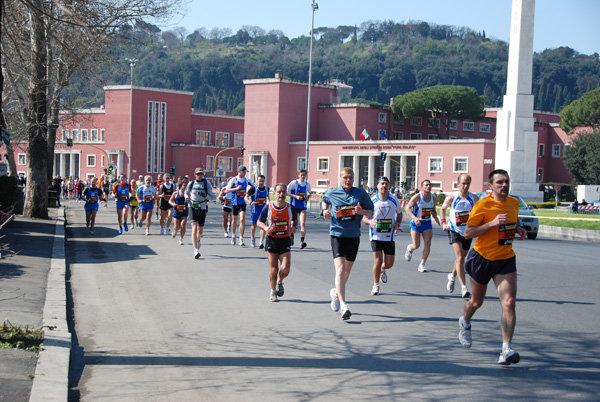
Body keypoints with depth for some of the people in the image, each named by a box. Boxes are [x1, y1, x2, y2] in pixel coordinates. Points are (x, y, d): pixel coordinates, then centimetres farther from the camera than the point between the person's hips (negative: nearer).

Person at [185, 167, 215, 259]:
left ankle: (198, 239, 49)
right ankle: (195, 250, -20)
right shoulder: (191, 184, 4)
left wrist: (204, 195, -18)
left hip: (202, 208, 1)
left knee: (200, 230, 11)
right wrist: (187, 199, 2)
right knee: (194, 228, -14)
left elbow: (212, 197, -1)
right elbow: (186, 192, 22)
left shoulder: (207, 184, -1)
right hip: (193, 208, -1)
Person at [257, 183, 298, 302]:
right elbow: (259, 222, 4)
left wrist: (294, 227, -3)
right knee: (273, 269, 1)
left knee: (285, 269, -9)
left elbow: (295, 219, 18)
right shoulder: (268, 207, -6)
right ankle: (273, 291, 23)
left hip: (285, 241, 1)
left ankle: (279, 282, 25)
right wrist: (265, 228, -17)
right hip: (271, 240, -1)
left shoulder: (290, 208, -1)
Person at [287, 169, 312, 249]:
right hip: (294, 206, -2)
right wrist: (295, 196, -18)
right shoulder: (294, 183, -7)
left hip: (302, 207, 2)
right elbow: (286, 191, -8)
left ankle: (302, 241, -23)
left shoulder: (307, 184, 5)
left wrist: (308, 197, 0)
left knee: (303, 223, -15)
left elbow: (309, 192, 23)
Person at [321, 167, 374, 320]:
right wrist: (325, 210, 3)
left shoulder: (361, 193, 0)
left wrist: (362, 211, -16)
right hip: (337, 234, -2)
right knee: (340, 270, -16)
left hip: (354, 236, 2)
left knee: (347, 270, 17)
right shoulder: (331, 193, 1)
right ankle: (343, 306, -19)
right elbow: (324, 201, 23)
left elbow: (371, 211, 5)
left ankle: (336, 293, 45)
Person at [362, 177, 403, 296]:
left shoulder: (394, 200, 0)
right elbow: (364, 217, 2)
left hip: (389, 236, 2)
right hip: (376, 236, -2)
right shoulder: (372, 201, -6)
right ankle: (376, 285, 11)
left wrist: (397, 224, -3)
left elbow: (399, 214, 16)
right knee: (377, 260, -9)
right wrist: (370, 221, -22)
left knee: (389, 263, 2)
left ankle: (382, 270, 41)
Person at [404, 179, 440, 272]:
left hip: (427, 223, 4)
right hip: (416, 223, -4)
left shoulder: (433, 198, 2)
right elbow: (407, 207, -12)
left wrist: (435, 217, -5)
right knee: (416, 245, -1)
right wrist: (414, 218, -26)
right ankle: (409, 248, 38)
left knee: (428, 244, -7)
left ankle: (422, 265, 3)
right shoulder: (417, 197, -15)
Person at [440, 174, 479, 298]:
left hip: (468, 232, 3)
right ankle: (463, 287, -20)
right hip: (454, 231, -3)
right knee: (460, 257, -17)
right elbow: (442, 209, 9)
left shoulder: (474, 198, -4)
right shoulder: (451, 198, -8)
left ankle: (452, 276, 45)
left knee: (461, 258, 17)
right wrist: (443, 222, -3)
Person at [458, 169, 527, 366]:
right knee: (476, 302, 15)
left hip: (506, 260, 3)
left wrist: (518, 228, 2)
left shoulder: (514, 202, 4)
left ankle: (506, 349, -17)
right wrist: (492, 223, -26)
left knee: (509, 303, -14)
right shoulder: (483, 205, -14)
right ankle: (464, 323, 49)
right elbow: (467, 233, -16)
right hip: (482, 258, -3)